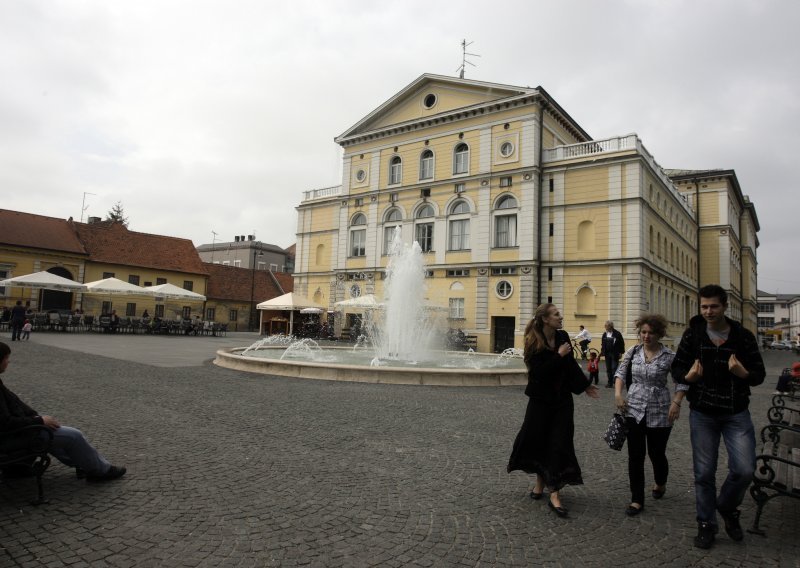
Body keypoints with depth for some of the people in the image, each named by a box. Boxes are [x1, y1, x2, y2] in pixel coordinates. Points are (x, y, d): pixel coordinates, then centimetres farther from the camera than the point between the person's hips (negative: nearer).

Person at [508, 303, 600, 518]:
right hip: (541, 399, -3)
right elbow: (538, 371, -21)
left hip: (562, 398, 3)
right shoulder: (533, 343, -12)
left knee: (559, 443, -2)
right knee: (538, 440, 8)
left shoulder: (563, 337, 1)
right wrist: (558, 356, -20)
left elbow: (571, 365, 13)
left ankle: (554, 494, -1)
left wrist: (585, 385, 17)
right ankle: (541, 482, 30)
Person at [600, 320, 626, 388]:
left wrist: (621, 352, -8)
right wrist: (602, 351, 7)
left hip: (615, 354, -6)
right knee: (608, 369, 8)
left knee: (614, 368, -8)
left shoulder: (617, 334, -8)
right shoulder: (605, 334, 9)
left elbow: (622, 343, -6)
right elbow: (603, 344, 16)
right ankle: (610, 383, 15)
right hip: (607, 354, 6)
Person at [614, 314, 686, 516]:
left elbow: (682, 381, -2)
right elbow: (620, 372, 9)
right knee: (635, 456, 0)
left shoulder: (669, 356, -8)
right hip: (634, 410, 2)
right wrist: (618, 393, -4)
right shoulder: (633, 352, -1)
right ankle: (637, 500, 11)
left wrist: (677, 403, -14)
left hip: (659, 413, -2)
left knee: (656, 454, 13)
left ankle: (660, 484, 45)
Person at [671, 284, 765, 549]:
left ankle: (727, 507, 24)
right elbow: (677, 368, 1)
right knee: (704, 472, 6)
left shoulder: (743, 336, -4)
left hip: (736, 413, 0)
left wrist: (742, 372, -23)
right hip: (702, 413, 0)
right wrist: (688, 376, -21)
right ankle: (706, 523, 23)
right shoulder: (692, 334, -3)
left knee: (744, 470, -7)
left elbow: (759, 375, -1)